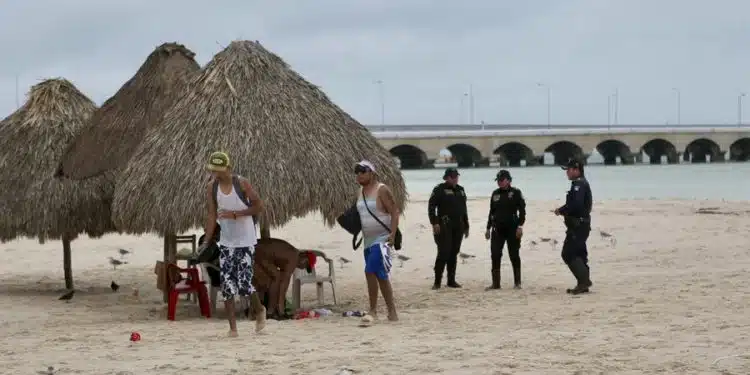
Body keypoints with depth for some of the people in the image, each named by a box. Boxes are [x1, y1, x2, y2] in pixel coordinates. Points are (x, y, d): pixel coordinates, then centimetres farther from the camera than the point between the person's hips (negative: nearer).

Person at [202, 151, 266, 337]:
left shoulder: (242, 183, -11)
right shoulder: (211, 188, -1)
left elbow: (259, 206, -9)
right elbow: (211, 215, -1)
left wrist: (235, 214, -20)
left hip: (245, 241, -4)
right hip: (226, 242, 4)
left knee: (244, 283, -10)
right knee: (227, 285, -2)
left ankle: (259, 310, 20)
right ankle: (232, 327, 4)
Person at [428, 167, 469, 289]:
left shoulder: (460, 190, 17)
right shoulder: (440, 190, -3)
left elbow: (463, 209, 24)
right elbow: (431, 207, -9)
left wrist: (466, 225, 22)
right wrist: (434, 223, -18)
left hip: (458, 226, 6)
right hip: (444, 226, -6)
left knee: (454, 253, 8)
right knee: (443, 253, -11)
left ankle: (451, 280, 14)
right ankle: (437, 281, -7)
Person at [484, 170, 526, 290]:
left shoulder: (516, 193, -3)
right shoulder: (495, 194, 12)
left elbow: (522, 211, -7)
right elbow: (491, 212, 18)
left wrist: (520, 226, -15)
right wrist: (488, 228, 16)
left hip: (512, 229, -5)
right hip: (498, 229, 5)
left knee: (514, 256, 2)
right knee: (495, 256, -1)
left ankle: (517, 282, 10)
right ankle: (495, 283, 4)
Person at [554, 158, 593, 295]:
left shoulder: (579, 185, -15)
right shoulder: (581, 184, 19)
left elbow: (575, 204, -28)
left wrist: (561, 210, -15)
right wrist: (563, 210, 5)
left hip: (577, 226, -11)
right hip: (581, 225, 11)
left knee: (568, 254, -11)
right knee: (579, 254, 14)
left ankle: (584, 280, -13)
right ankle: (583, 283, 17)